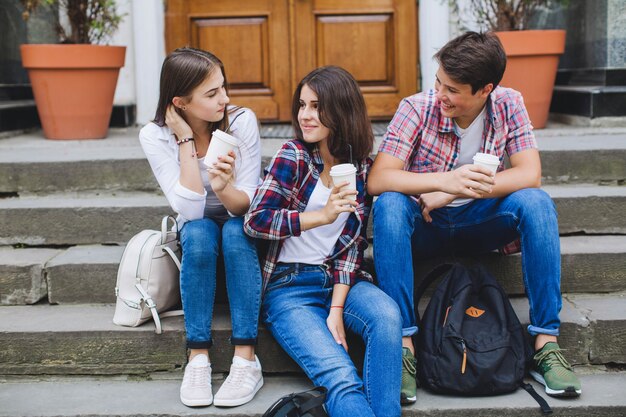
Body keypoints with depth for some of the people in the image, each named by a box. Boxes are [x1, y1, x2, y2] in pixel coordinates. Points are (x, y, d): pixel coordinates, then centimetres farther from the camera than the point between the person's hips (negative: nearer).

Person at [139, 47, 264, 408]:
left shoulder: (241, 121, -19)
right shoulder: (155, 136, -17)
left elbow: (247, 204, -19)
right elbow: (190, 209, -26)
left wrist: (225, 189, -42)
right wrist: (186, 140, -28)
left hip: (242, 227, 0)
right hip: (197, 229, 0)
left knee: (234, 232, -34)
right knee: (199, 235, -33)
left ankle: (246, 359, -34)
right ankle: (198, 358, -29)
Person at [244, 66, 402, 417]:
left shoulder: (361, 166, 5)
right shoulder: (293, 155, -3)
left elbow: (353, 243, 1)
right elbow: (255, 221, -12)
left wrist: (337, 309, -10)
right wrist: (323, 216, -25)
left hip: (339, 279, 3)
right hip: (288, 285, -3)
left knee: (387, 315, -30)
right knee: (341, 377, -27)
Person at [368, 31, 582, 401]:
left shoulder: (508, 105, -8)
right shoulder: (417, 108, -14)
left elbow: (530, 175, -18)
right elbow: (378, 180, -24)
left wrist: (453, 192, -26)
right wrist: (445, 181, -40)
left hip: (478, 222, 2)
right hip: (424, 226, -1)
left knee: (535, 202, -26)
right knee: (390, 204, -33)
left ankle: (546, 341, -23)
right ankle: (403, 343, -30)